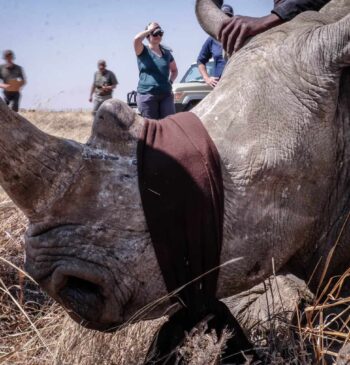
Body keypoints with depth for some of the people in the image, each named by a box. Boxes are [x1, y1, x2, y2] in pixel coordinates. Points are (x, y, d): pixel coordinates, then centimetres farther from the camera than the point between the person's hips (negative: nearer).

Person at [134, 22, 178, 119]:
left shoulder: (166, 53, 15)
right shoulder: (143, 51, 3)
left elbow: (174, 70, 28)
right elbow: (136, 39, -20)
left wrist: (170, 81, 9)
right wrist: (149, 30, -6)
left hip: (166, 94, 4)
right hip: (147, 94, -3)